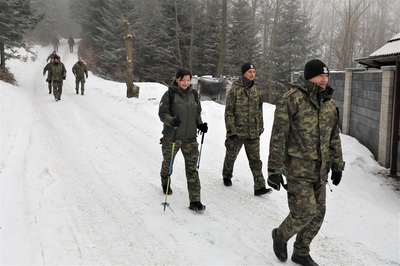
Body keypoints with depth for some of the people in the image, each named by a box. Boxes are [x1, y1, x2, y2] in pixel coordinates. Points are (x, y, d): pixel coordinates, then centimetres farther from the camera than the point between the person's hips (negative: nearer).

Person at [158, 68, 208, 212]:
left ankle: (195, 201, -2)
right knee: (168, 163, 19)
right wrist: (172, 120, -28)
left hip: (190, 137, 2)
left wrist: (200, 124, -3)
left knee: (192, 169, -4)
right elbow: (162, 113, -9)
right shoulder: (169, 95, -8)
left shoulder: (194, 94, 5)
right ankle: (165, 183, 51)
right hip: (171, 137, -2)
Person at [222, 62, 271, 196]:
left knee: (255, 160, 0)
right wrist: (231, 129, -14)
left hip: (253, 132, 3)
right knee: (231, 156, 15)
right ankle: (227, 176, 39)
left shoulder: (256, 89, 6)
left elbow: (259, 109, 14)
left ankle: (259, 187, 1)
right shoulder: (235, 89, -9)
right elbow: (229, 111, -10)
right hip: (237, 131, -3)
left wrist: (260, 126, 13)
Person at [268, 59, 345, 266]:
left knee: (318, 213, 10)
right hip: (298, 167, -7)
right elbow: (278, 138, -13)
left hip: (320, 169, 7)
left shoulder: (329, 103, 9)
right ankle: (280, 236, 22)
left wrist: (337, 165, 17)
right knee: (305, 211, -8)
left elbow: (334, 137, 18)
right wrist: (275, 169, -14)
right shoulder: (291, 99, -13)